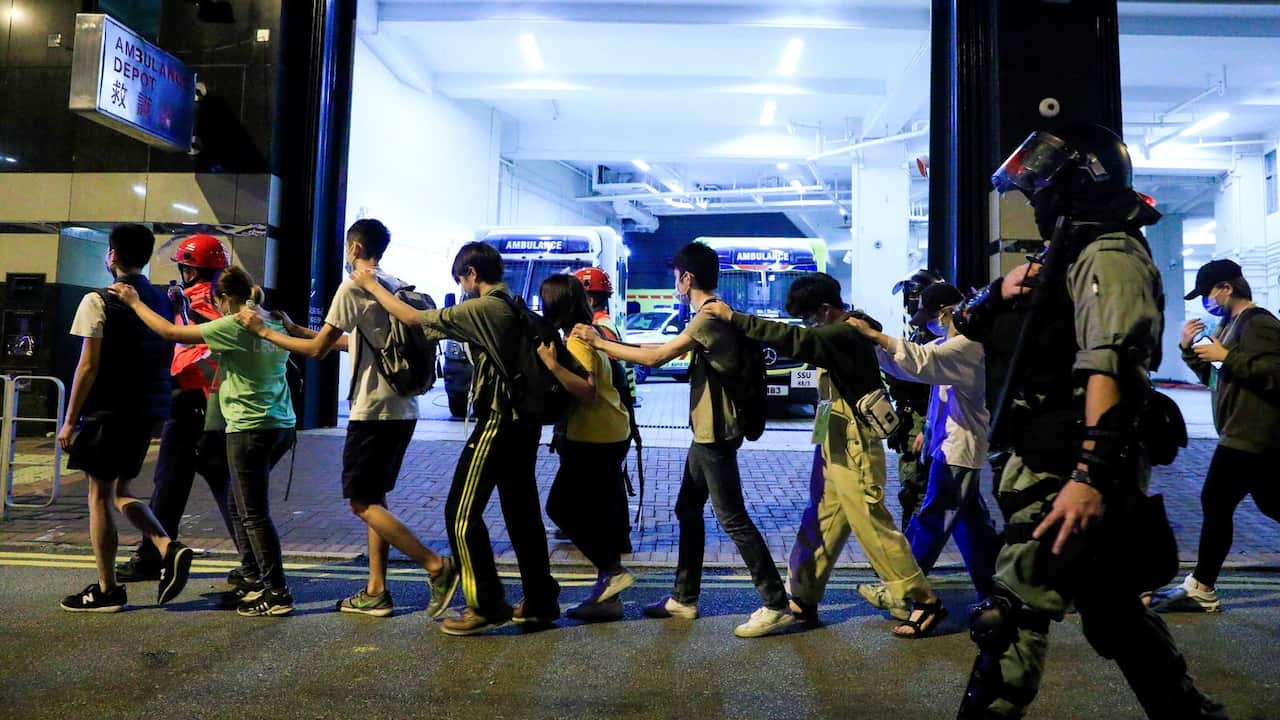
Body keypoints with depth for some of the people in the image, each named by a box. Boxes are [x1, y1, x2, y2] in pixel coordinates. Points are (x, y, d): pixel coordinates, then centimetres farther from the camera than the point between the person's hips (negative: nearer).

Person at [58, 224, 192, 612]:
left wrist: (69, 419, -7)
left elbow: (88, 366, -13)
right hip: (148, 411, 6)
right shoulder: (162, 301, 9)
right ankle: (169, 548, -1)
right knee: (121, 491, 19)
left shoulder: (99, 301, -10)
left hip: (108, 411, -6)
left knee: (99, 496, 5)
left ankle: (106, 590, 11)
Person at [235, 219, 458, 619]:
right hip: (402, 410, 8)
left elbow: (318, 350, -9)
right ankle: (376, 592, 16)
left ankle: (436, 567, -8)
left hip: (374, 411, -8)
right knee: (373, 498, 14)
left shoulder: (353, 288, -10)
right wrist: (297, 329, 29)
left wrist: (264, 331, 3)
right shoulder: (396, 287, 15)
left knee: (362, 502, -2)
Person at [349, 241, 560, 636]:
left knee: (461, 513, 0)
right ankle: (541, 600, 21)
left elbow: (414, 317, -10)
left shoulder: (482, 309, -13)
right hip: (524, 422, 9)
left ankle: (487, 606, 4)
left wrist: (372, 285, 2)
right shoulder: (516, 308, 10)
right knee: (522, 512, 14)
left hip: (497, 423, -9)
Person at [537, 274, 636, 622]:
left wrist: (552, 364, -27)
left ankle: (612, 570, -3)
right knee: (598, 511, 12)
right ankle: (607, 596, 16)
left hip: (596, 439, -10)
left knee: (561, 506, -5)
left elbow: (588, 391, -25)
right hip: (610, 435, 10)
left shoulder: (577, 339, -15)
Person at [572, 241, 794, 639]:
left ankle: (776, 605, 2)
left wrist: (599, 342, -10)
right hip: (707, 432, 10)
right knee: (688, 511, 15)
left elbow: (655, 358, -19)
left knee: (733, 519, -5)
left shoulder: (709, 318, -18)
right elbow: (669, 349, 19)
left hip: (716, 435, -10)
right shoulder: (713, 316, 14)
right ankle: (684, 598, 26)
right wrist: (610, 342, 19)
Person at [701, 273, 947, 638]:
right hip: (833, 449, 10)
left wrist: (733, 317, -27)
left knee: (873, 529, -2)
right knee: (820, 526, 13)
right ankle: (803, 600, 22)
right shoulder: (838, 334, 12)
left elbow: (794, 339, -30)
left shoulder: (845, 335, -20)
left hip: (853, 453, -10)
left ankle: (924, 603, 10)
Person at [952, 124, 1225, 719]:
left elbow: (1109, 367, -26)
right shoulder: (1066, 255, 20)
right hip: (1057, 462, 10)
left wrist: (1092, 474, -35)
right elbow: (968, 326, 20)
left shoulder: (1107, 254, -10)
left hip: (1068, 471, -10)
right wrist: (1002, 292, -1)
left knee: (1013, 615, -8)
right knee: (1112, 607, 19)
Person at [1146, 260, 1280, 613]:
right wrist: (1190, 349, 7)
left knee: (1216, 504, -9)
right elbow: (1214, 378, 22)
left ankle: (1201, 590, -4)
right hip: (1243, 434, 11)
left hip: (1250, 437, -11)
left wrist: (1226, 356, -21)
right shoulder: (1229, 324, 18)